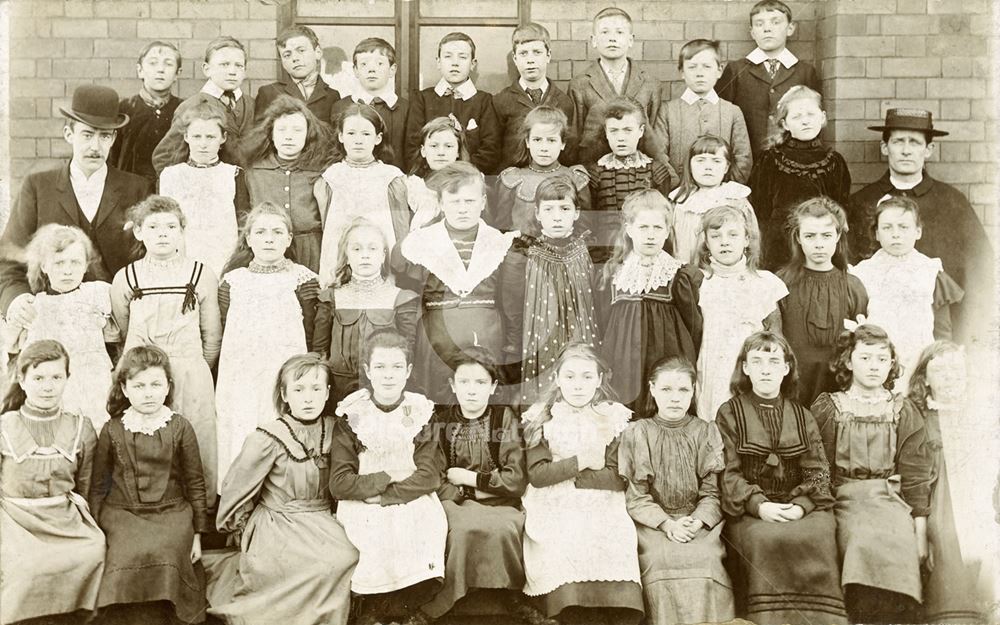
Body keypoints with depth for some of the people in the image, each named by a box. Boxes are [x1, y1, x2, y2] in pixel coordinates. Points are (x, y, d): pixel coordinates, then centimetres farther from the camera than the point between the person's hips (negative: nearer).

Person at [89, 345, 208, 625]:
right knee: (131, 554, -28)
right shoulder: (112, 430, 5)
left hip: (171, 512, 0)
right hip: (122, 512, 1)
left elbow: (195, 483, 8)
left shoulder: (180, 427, 3)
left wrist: (197, 533, 5)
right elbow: (97, 484, 13)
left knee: (163, 552, -29)